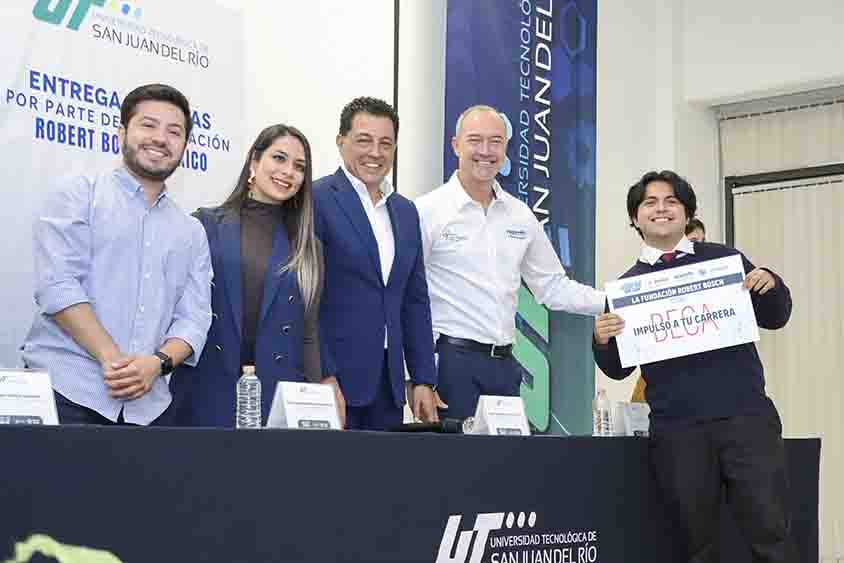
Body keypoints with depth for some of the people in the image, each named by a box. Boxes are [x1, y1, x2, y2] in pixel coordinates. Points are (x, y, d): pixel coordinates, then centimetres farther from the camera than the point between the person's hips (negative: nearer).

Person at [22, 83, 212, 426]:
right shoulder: (79, 195, 4)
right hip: (65, 390, -3)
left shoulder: (191, 232, 17)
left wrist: (158, 362, -12)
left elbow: (194, 318, 8)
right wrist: (112, 359, -16)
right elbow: (57, 284, -8)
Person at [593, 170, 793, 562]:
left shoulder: (723, 258, 11)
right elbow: (618, 369, 11)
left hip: (746, 416, 0)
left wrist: (771, 286, -5)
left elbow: (774, 318, 16)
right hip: (676, 429, 0)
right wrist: (602, 340, -11)